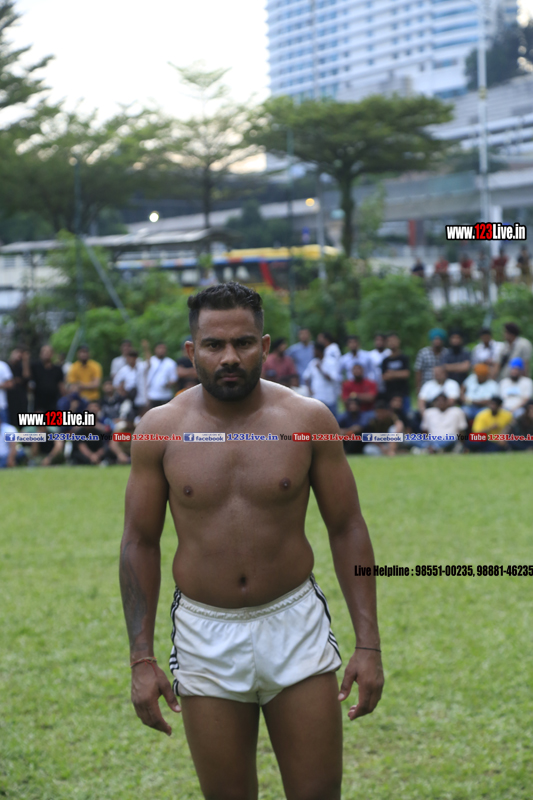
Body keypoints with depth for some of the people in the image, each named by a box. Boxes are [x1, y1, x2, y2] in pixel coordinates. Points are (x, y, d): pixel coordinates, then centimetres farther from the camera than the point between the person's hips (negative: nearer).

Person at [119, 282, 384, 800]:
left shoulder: (307, 420, -4)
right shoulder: (159, 429, -3)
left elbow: (347, 529, 1)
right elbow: (140, 543, 3)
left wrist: (368, 644, -4)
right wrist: (141, 659, -2)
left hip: (296, 625, 0)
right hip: (205, 635, 0)